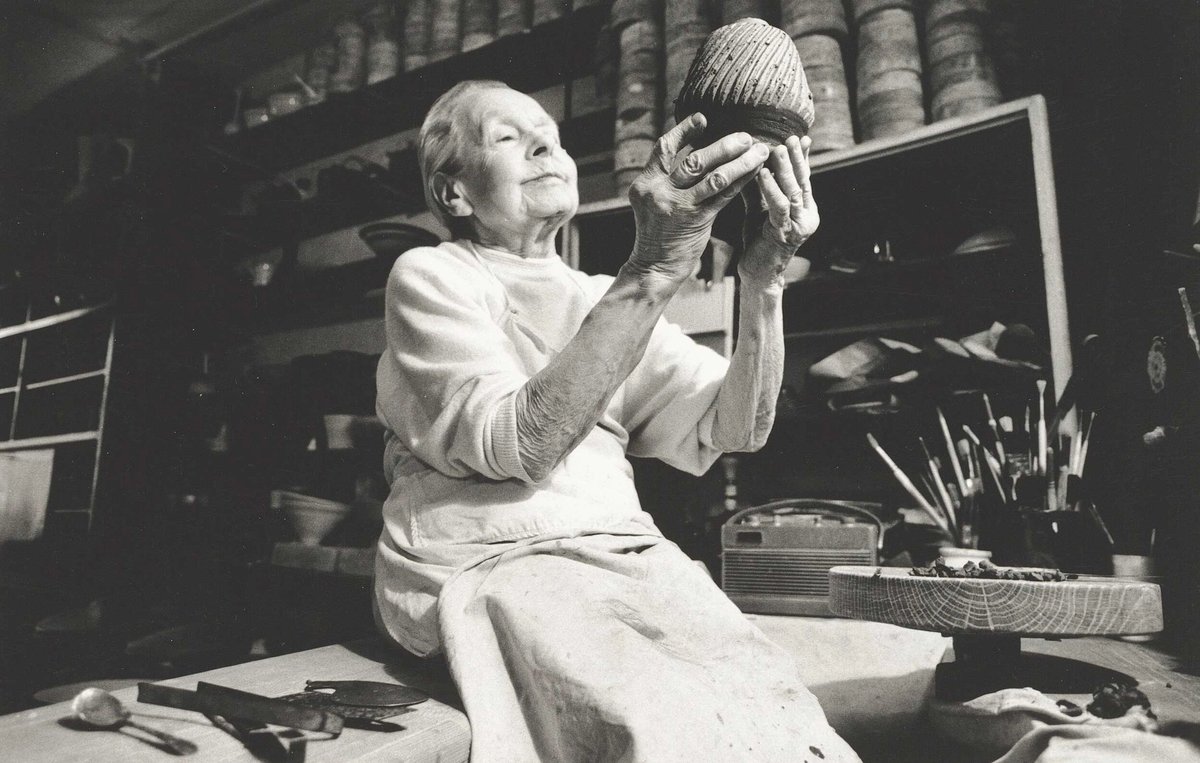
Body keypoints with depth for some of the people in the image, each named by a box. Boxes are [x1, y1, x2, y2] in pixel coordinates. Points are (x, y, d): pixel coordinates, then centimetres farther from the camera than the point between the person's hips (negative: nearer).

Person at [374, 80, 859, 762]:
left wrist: (763, 281, -14)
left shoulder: (606, 298, 17)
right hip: (487, 567, -4)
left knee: (768, 701, -20)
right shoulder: (428, 277, 3)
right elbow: (519, 444, -16)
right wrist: (652, 272, -22)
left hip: (624, 557, 5)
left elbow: (734, 428, 3)